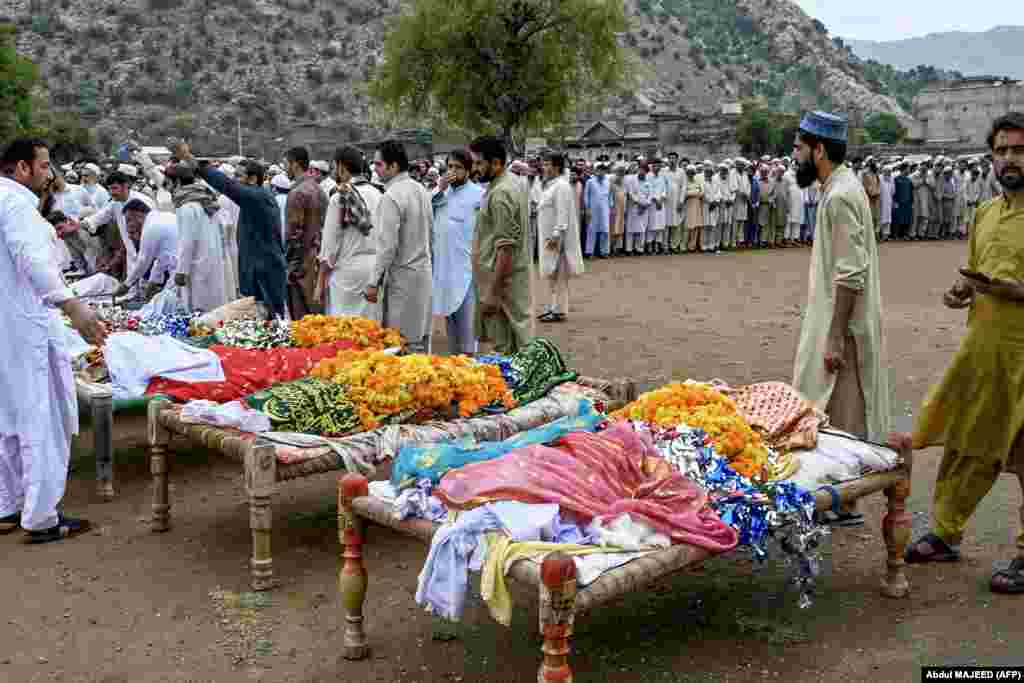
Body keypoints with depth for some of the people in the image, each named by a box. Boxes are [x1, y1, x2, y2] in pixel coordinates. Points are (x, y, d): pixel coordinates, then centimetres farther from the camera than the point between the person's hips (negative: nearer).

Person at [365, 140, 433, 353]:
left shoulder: (391, 197, -17)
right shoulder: (421, 190, 10)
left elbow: (387, 245, -19)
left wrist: (374, 283, -14)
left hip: (402, 276, -9)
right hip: (424, 270, 9)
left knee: (404, 343, -4)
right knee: (420, 337, 14)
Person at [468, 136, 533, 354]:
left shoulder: (500, 194, -18)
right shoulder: (512, 184, 13)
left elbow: (506, 247, -23)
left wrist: (493, 292, -23)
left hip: (502, 280, -10)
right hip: (517, 277, 10)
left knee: (505, 350, -5)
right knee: (518, 346, 13)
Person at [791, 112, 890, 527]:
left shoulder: (839, 197, -19)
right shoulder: (841, 188, 12)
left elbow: (850, 275, -24)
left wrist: (835, 337, -23)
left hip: (842, 327, -10)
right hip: (834, 322, 10)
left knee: (838, 418, -1)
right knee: (835, 414, 16)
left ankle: (844, 505, 10)